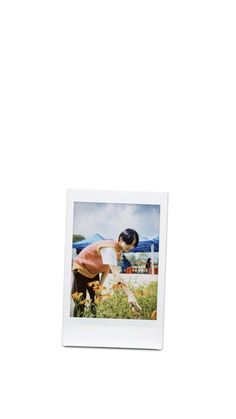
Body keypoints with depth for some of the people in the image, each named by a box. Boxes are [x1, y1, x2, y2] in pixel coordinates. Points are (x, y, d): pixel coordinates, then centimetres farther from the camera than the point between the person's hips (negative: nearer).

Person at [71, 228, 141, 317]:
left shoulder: (119, 250, -9)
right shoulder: (109, 249, -36)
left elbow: (108, 267, -1)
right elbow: (116, 274, -45)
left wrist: (100, 285, -13)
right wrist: (130, 295, -50)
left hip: (94, 273, 8)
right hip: (81, 269, -8)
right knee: (80, 302, -6)